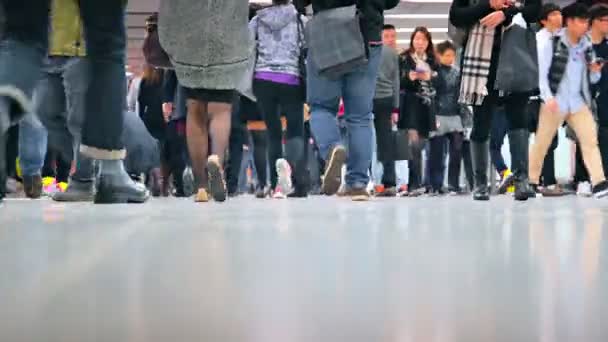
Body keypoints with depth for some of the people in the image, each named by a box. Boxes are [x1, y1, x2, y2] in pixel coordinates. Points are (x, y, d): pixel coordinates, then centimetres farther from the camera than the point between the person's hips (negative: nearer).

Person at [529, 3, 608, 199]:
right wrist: (547, 97, -21)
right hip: (555, 101, -4)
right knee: (542, 143, 4)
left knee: (590, 139, -11)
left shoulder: (586, 47, 9)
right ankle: (532, 182, 19)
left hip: (579, 102, 4)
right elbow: (541, 73, -9)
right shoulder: (551, 44, -5)